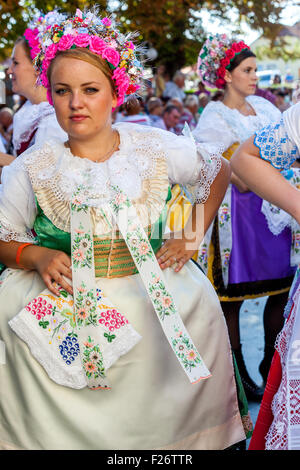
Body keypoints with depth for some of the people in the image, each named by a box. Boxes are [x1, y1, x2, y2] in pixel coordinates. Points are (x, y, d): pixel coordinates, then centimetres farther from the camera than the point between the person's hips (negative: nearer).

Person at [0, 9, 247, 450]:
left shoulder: (157, 147, -4)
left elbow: (219, 172, 13)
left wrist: (192, 237, 6)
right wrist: (37, 256, -16)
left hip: (155, 304, 1)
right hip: (60, 310, -1)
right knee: (63, 424, -3)